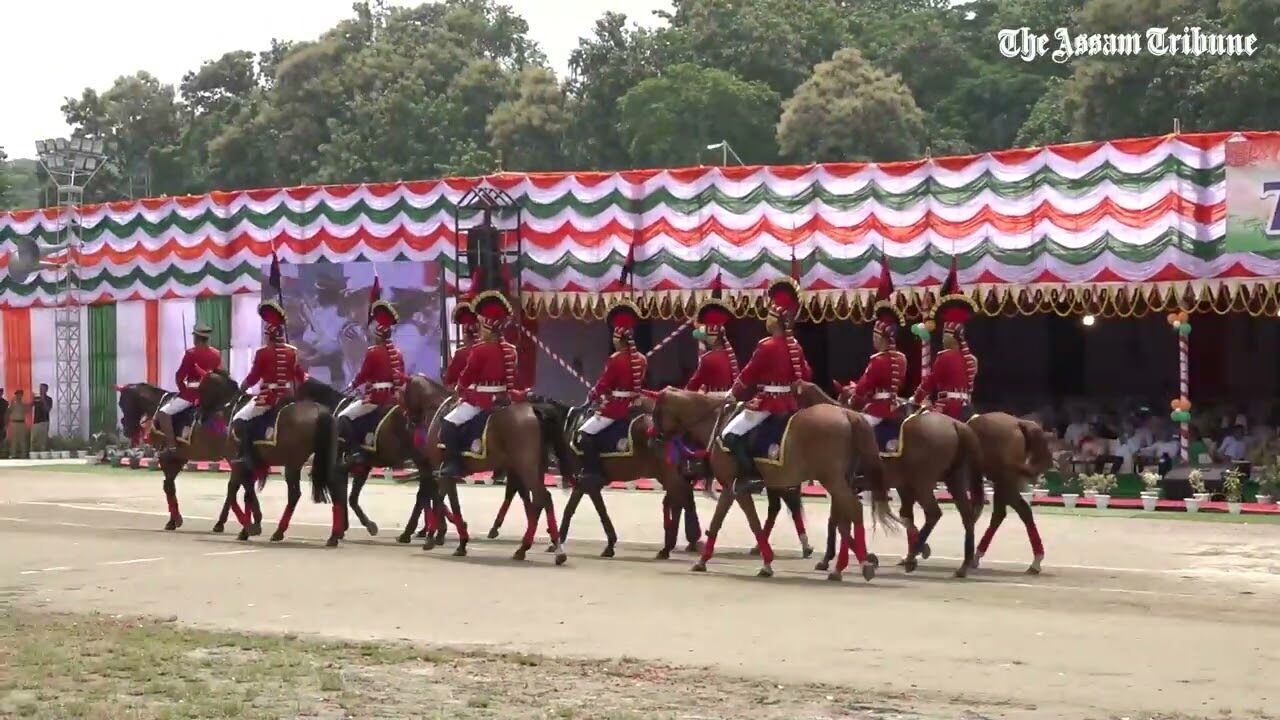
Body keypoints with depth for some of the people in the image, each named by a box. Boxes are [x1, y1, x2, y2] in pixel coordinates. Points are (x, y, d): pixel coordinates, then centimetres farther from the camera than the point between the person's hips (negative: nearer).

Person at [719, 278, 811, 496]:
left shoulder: (767, 346, -17)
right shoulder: (795, 347, 6)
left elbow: (747, 376, -11)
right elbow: (805, 375, 17)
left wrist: (734, 394, 5)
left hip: (767, 403, -9)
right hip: (789, 404, 9)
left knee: (730, 436, -8)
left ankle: (750, 476, -16)